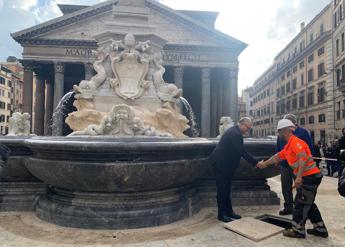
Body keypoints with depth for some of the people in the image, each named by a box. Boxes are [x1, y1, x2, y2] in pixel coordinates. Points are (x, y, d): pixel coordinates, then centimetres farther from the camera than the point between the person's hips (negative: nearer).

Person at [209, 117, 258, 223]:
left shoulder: (234, 132, 12)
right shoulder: (235, 133, -20)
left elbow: (239, 151, 17)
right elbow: (242, 152, -25)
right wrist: (255, 163, -22)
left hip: (226, 164, 10)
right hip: (220, 164, -10)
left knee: (226, 188, 15)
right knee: (222, 189, -2)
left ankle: (229, 211, 24)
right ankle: (221, 214, 9)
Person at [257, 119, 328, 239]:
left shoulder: (296, 142, -17)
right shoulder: (288, 146, 14)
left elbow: (303, 159, -30)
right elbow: (278, 156, 25)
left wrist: (299, 177, -37)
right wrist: (265, 164, 32)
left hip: (310, 176, -10)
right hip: (309, 177, 10)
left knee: (300, 204, 0)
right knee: (308, 204, 18)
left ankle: (298, 231, 11)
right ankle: (320, 229, 27)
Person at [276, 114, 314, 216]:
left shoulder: (303, 132, -5)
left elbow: (310, 148, -4)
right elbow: (278, 148, 14)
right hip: (285, 165, 5)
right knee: (286, 188, 11)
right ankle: (288, 207, 24)